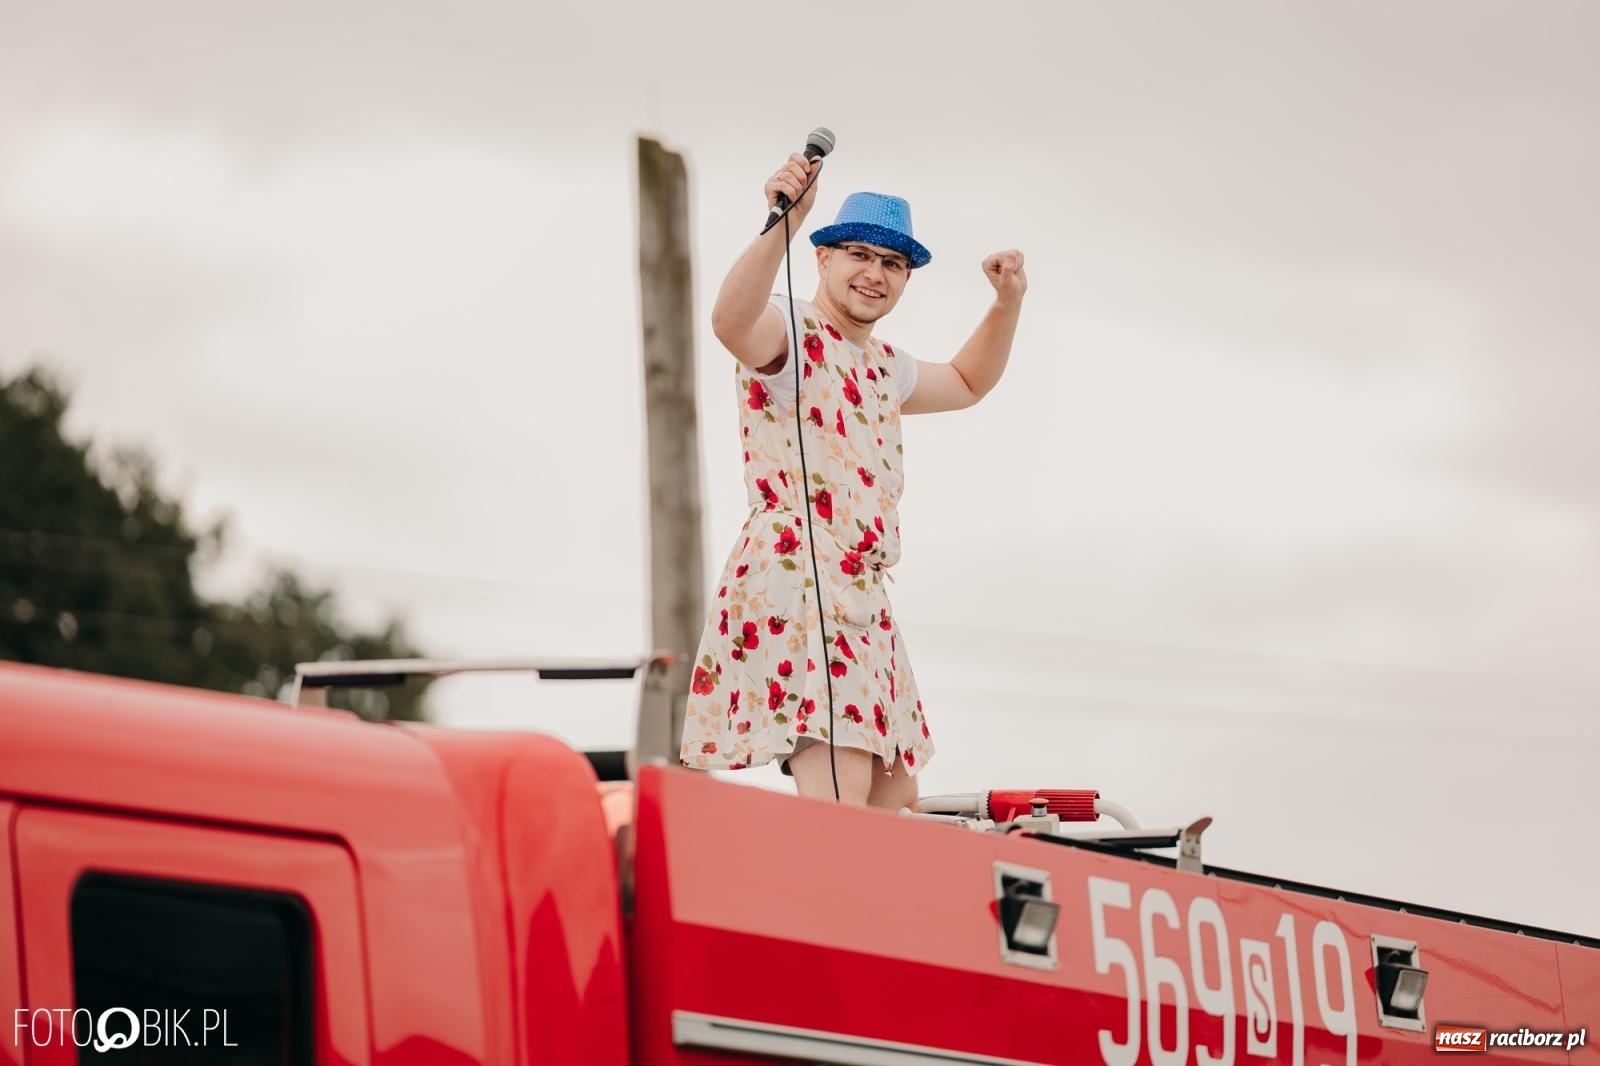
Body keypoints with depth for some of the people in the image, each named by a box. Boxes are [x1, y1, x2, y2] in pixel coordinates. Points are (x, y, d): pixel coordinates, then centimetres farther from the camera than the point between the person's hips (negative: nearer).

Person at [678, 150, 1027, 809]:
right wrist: (782, 224, -44)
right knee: (839, 798, -25)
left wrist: (1008, 303, 27)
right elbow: (731, 320, -30)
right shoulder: (789, 331, -5)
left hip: (861, 599, 10)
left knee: (894, 797, 13)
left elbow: (968, 383, 43)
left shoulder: (882, 366, 23)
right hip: (794, 579, -10)